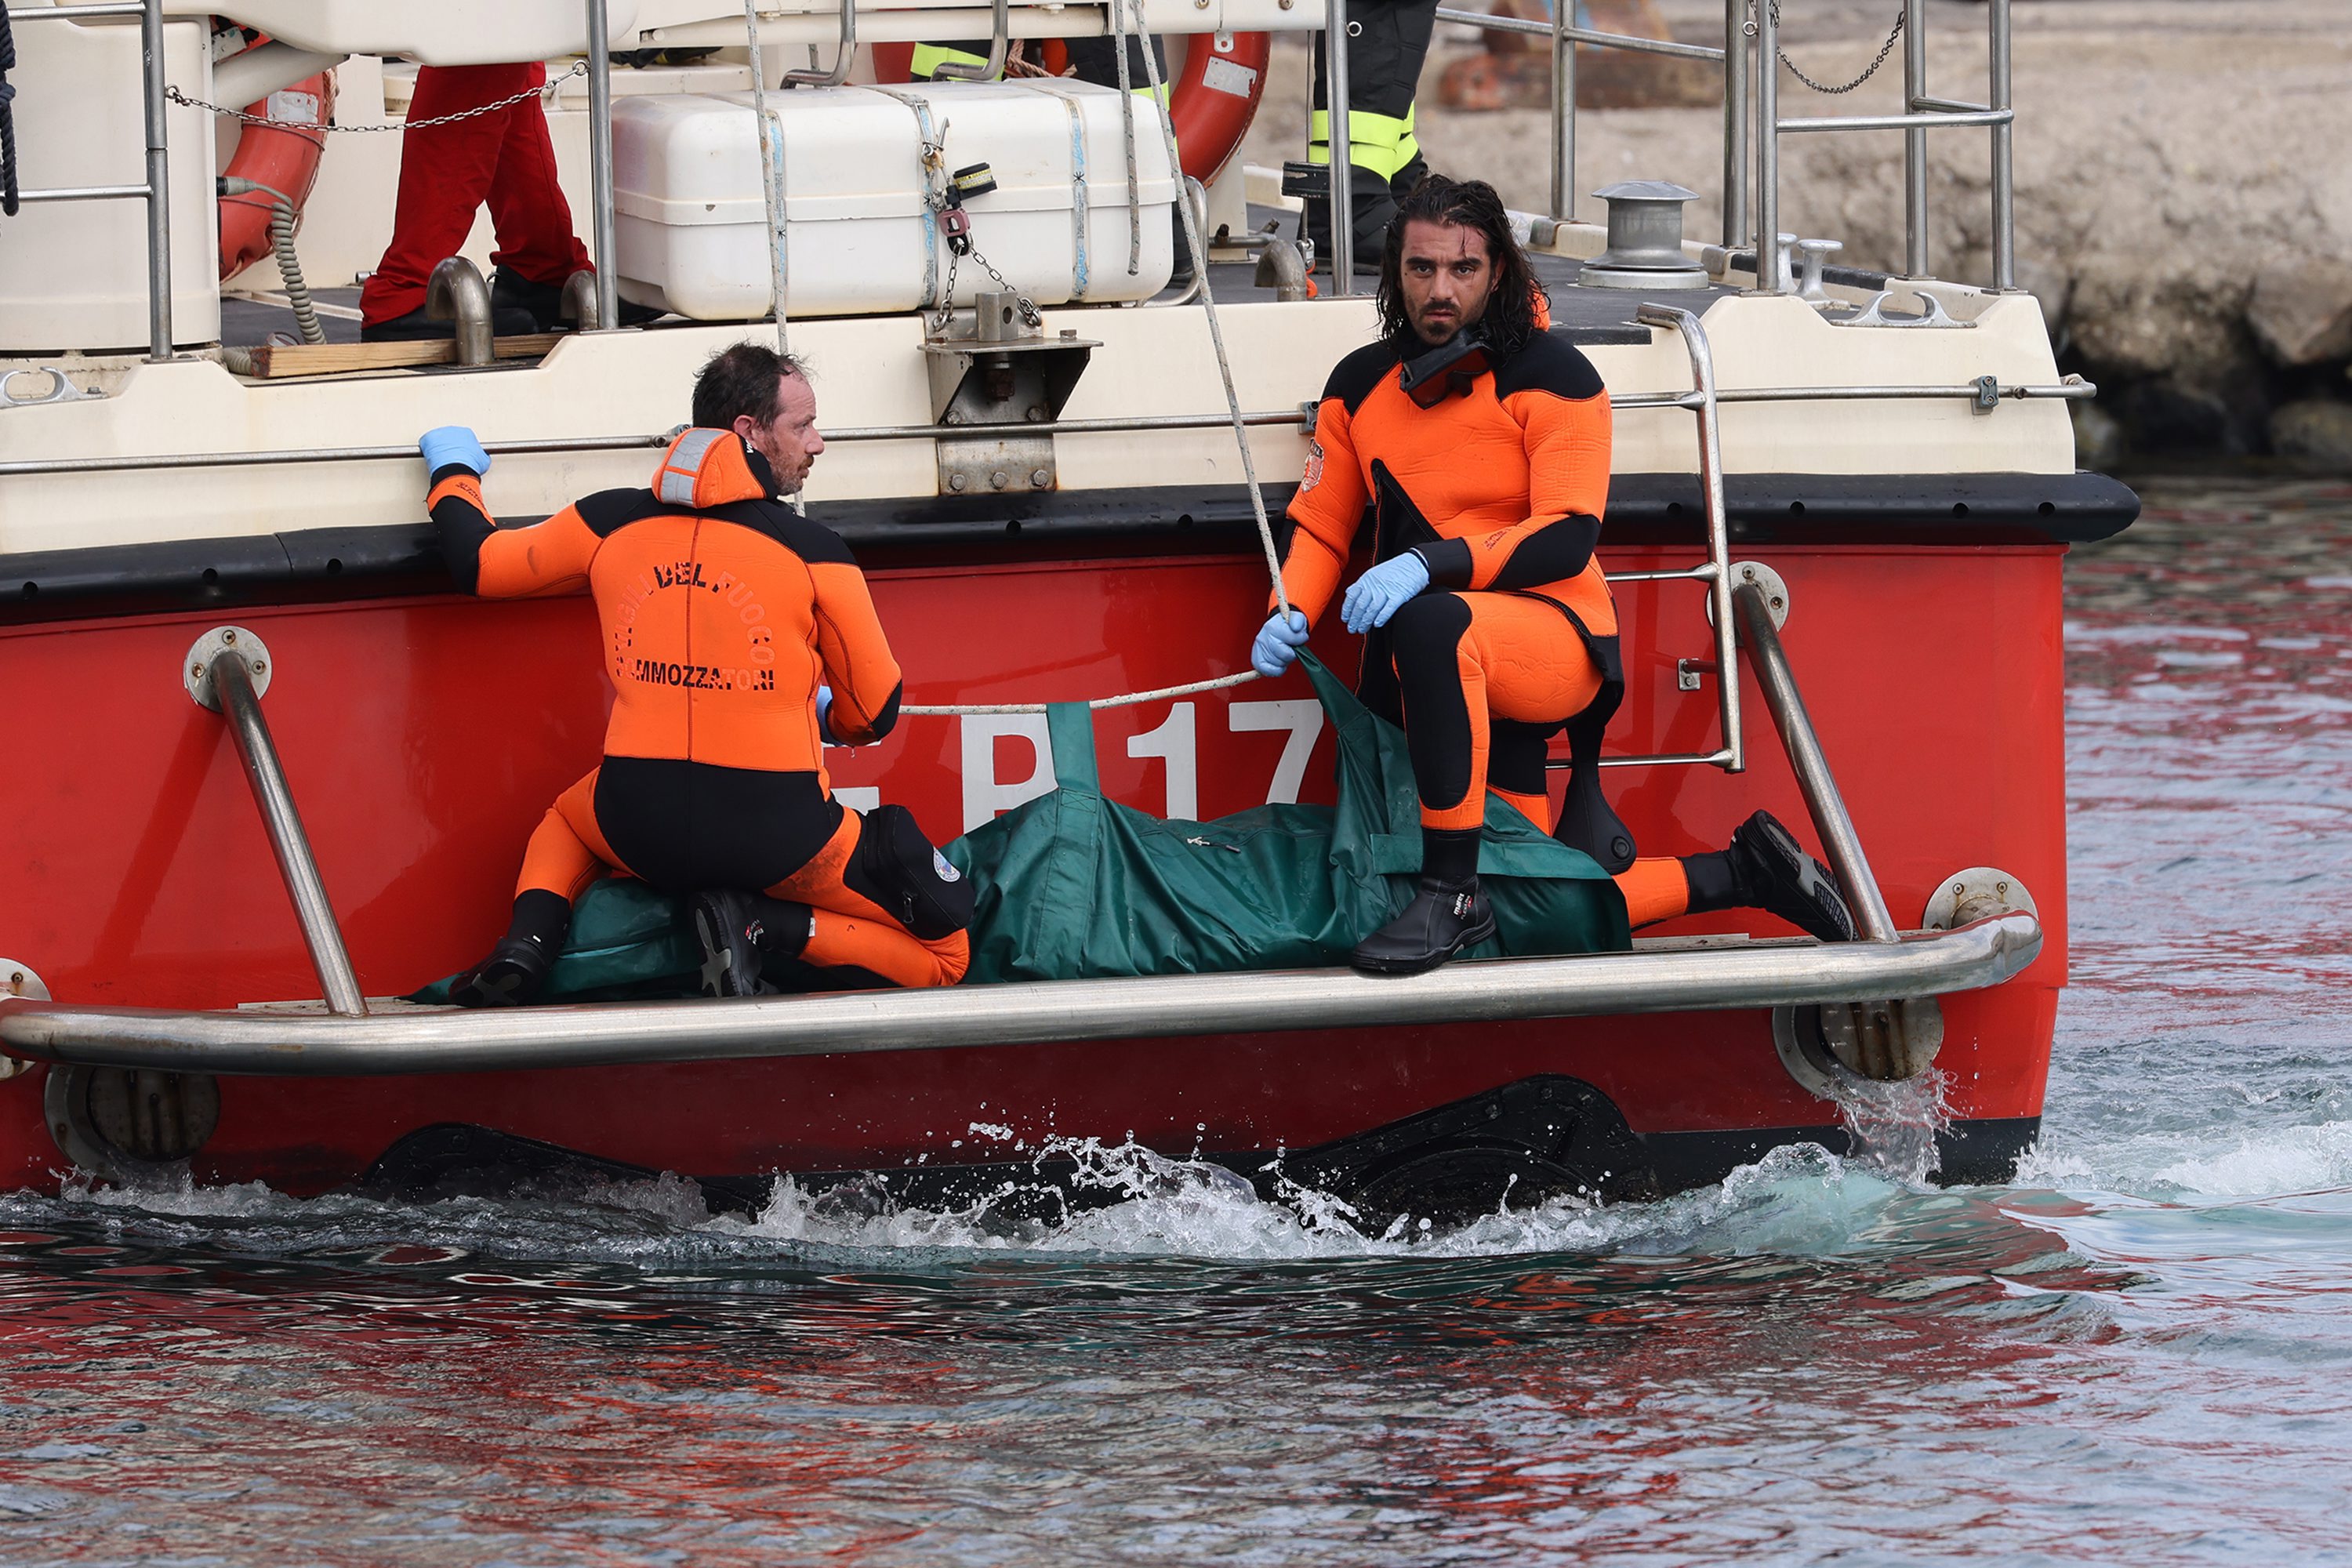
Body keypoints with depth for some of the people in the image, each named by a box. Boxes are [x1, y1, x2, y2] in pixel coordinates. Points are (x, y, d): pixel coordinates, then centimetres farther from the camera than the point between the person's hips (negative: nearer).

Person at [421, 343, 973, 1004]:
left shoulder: (613, 523, 4)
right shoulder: (812, 552, -4)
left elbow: (478, 564, 17)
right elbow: (874, 713, 3)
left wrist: (454, 475, 39)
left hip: (637, 830, 4)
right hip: (775, 837, -4)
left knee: (567, 821, 39)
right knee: (942, 950, 8)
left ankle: (529, 937, 8)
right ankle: (769, 926, -12)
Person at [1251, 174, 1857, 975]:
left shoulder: (1549, 375, -7)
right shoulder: (1360, 386, 10)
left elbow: (1567, 540, -15)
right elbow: (1321, 525, 14)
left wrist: (1430, 563, -29)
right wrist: (1292, 613, -9)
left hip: (1558, 638, -6)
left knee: (1431, 624, -42)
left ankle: (1451, 893, -37)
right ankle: (1736, 873, 21)